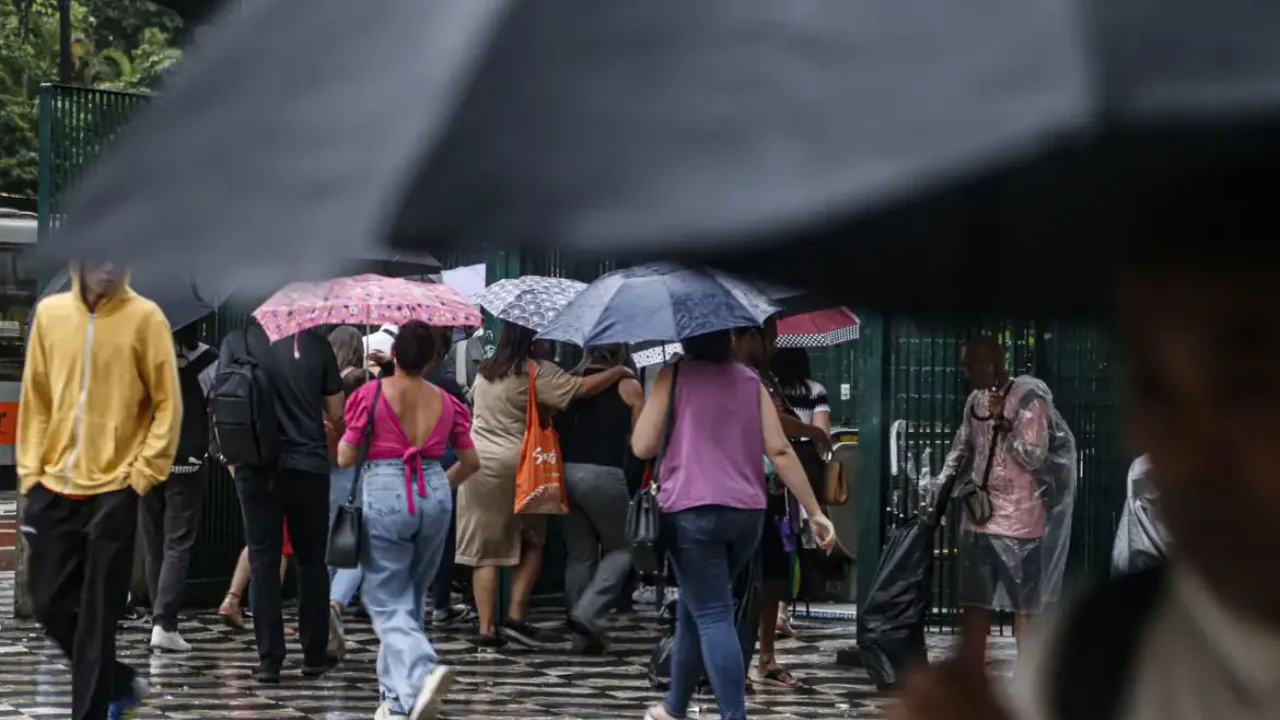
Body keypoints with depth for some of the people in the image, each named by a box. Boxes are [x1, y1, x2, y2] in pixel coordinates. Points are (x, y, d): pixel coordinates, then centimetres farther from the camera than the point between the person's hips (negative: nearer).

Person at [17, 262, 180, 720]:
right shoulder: (49, 313, 5)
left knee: (97, 617, -4)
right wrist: (30, 471, 5)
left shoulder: (145, 317, -6)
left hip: (113, 492, -4)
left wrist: (143, 474, -10)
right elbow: (35, 398, 10)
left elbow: (168, 404, -4)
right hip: (54, 488, 4)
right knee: (50, 604, 9)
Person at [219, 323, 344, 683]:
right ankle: (314, 655, 16)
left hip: (256, 467, 0)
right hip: (308, 464, 0)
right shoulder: (315, 344, -6)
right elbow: (336, 413, 1)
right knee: (311, 560, 13)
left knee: (263, 561, 5)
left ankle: (269, 659, 2)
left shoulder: (238, 341, -6)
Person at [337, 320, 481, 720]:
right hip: (434, 496, 4)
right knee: (410, 600, 17)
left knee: (388, 604, 1)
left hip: (384, 496, -4)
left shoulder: (369, 395, -7)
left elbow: (345, 458, -2)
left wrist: (343, 437, 19)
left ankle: (423, 671, -25)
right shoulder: (447, 402, 5)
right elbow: (470, 462, 12)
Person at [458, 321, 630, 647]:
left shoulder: (485, 371, 11)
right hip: (516, 465, -5)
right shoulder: (536, 372, -10)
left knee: (484, 550, 5)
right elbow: (582, 388, -14)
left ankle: (486, 628, 2)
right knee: (532, 542, 12)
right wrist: (619, 371, -1)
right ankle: (516, 615, 1)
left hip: (477, 462, 5)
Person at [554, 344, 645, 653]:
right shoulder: (628, 388, -2)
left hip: (565, 472, 4)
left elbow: (554, 428, 11)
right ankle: (589, 613, -9)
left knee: (580, 554, 13)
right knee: (620, 548, 11)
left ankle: (584, 635, 13)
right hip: (604, 475, -4)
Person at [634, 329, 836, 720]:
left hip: (692, 511, -5)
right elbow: (780, 450, 3)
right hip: (746, 513, 5)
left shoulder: (674, 375, 0)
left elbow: (643, 447, -3)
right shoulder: (750, 380, 11)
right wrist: (815, 512, 4)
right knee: (695, 609, 21)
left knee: (712, 617, -8)